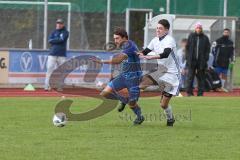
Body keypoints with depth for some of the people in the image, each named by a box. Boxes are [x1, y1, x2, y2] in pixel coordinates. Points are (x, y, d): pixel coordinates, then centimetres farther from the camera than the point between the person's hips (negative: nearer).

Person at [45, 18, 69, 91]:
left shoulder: (65, 32, 5)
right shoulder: (54, 32, 12)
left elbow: (62, 39, -13)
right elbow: (50, 40, -4)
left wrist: (54, 40, -3)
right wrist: (58, 39, -9)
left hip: (61, 55, -1)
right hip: (52, 54, 1)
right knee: (49, 69, -9)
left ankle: (60, 86, 7)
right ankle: (47, 86, -11)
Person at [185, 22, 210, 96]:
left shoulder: (205, 38, 6)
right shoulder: (191, 36, 7)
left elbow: (207, 49, 7)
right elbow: (187, 48, 9)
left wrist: (205, 59, -3)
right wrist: (188, 57, -1)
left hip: (201, 61, 0)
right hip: (192, 60, 0)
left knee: (201, 77, 4)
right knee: (190, 76, -4)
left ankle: (200, 92, 8)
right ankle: (189, 92, 0)